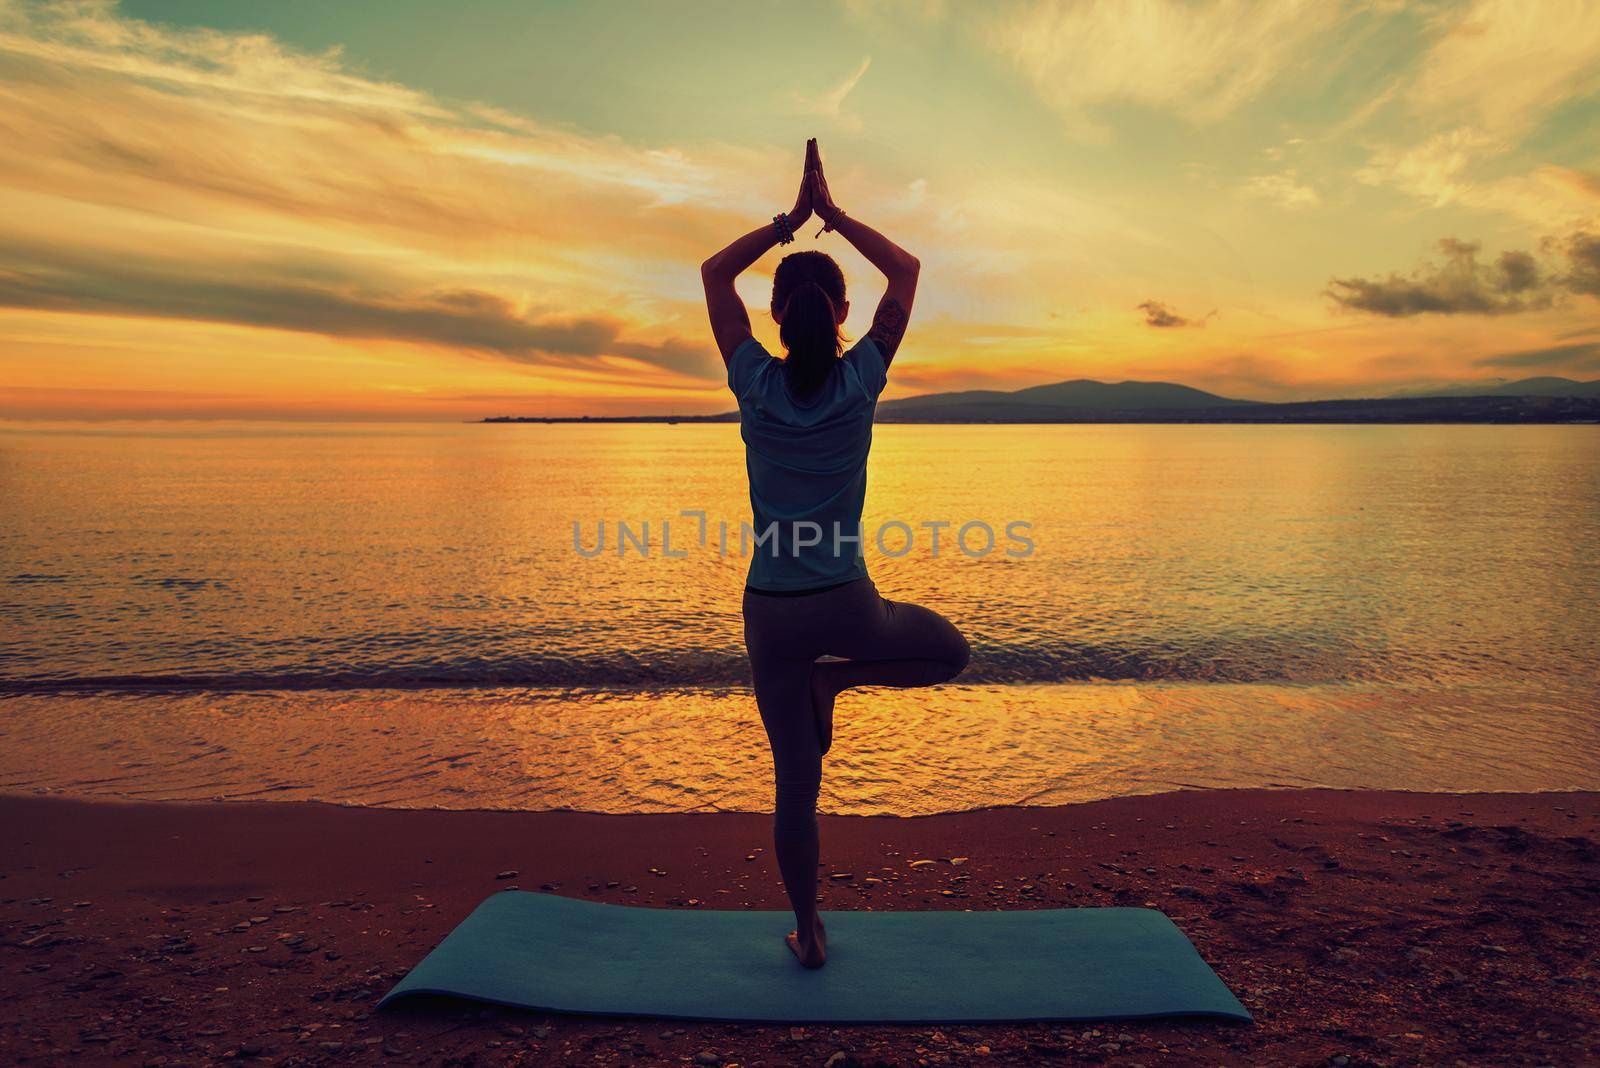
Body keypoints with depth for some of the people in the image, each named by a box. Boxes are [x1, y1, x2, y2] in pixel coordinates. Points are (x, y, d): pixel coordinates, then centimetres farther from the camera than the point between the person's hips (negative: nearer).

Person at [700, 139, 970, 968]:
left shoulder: (756, 383, -6)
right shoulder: (860, 380, -7)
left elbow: (714, 271, 9)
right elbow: (907, 271, 7)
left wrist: (791, 219, 9)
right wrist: (833, 215, 10)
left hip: (770, 612, 2)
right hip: (845, 605, -2)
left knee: (795, 785, 14)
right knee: (952, 651, 28)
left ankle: (809, 935, 25)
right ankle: (840, 677, 6)